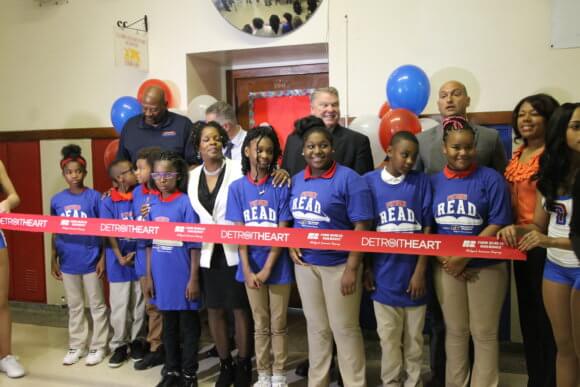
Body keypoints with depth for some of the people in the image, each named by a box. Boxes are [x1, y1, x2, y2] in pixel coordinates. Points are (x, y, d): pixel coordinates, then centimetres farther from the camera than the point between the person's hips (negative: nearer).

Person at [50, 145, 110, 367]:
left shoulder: (94, 197, -9)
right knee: (74, 306, 16)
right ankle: (76, 346, 29)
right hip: (68, 262, 4)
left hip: (91, 261, -3)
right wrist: (53, 260, 7)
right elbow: (55, 233, 8)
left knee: (97, 305, 9)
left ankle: (98, 346, 22)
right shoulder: (57, 200, 1)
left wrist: (103, 258, -9)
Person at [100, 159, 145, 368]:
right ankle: (119, 345, 22)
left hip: (140, 259, 2)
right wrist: (120, 257, -15)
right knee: (119, 307, 8)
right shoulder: (108, 202, -7)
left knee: (139, 305, 12)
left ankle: (136, 341, 27)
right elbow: (108, 233, -9)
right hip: (119, 262, -2)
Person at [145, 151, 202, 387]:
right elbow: (150, 244, 10)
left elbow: (194, 244, -10)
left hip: (183, 276, -5)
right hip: (162, 277, 5)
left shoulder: (186, 203, -10)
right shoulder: (153, 205, 5)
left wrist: (194, 279, -12)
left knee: (188, 325, 7)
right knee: (169, 325, 17)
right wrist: (149, 276, 8)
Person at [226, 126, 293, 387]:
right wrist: (248, 270, -11)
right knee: (260, 325, 14)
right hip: (251, 266, 1)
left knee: (278, 324, 10)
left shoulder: (281, 186, -6)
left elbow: (282, 231, -8)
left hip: (278, 266, -1)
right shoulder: (237, 187, -2)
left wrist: (267, 269, -13)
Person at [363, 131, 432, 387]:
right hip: (384, 274, 0)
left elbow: (427, 229, -2)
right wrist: (366, 268, 1)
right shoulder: (369, 181, -3)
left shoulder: (421, 181, -1)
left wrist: (420, 271, -6)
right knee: (389, 337, 11)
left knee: (414, 337, 13)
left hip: (413, 272, 1)